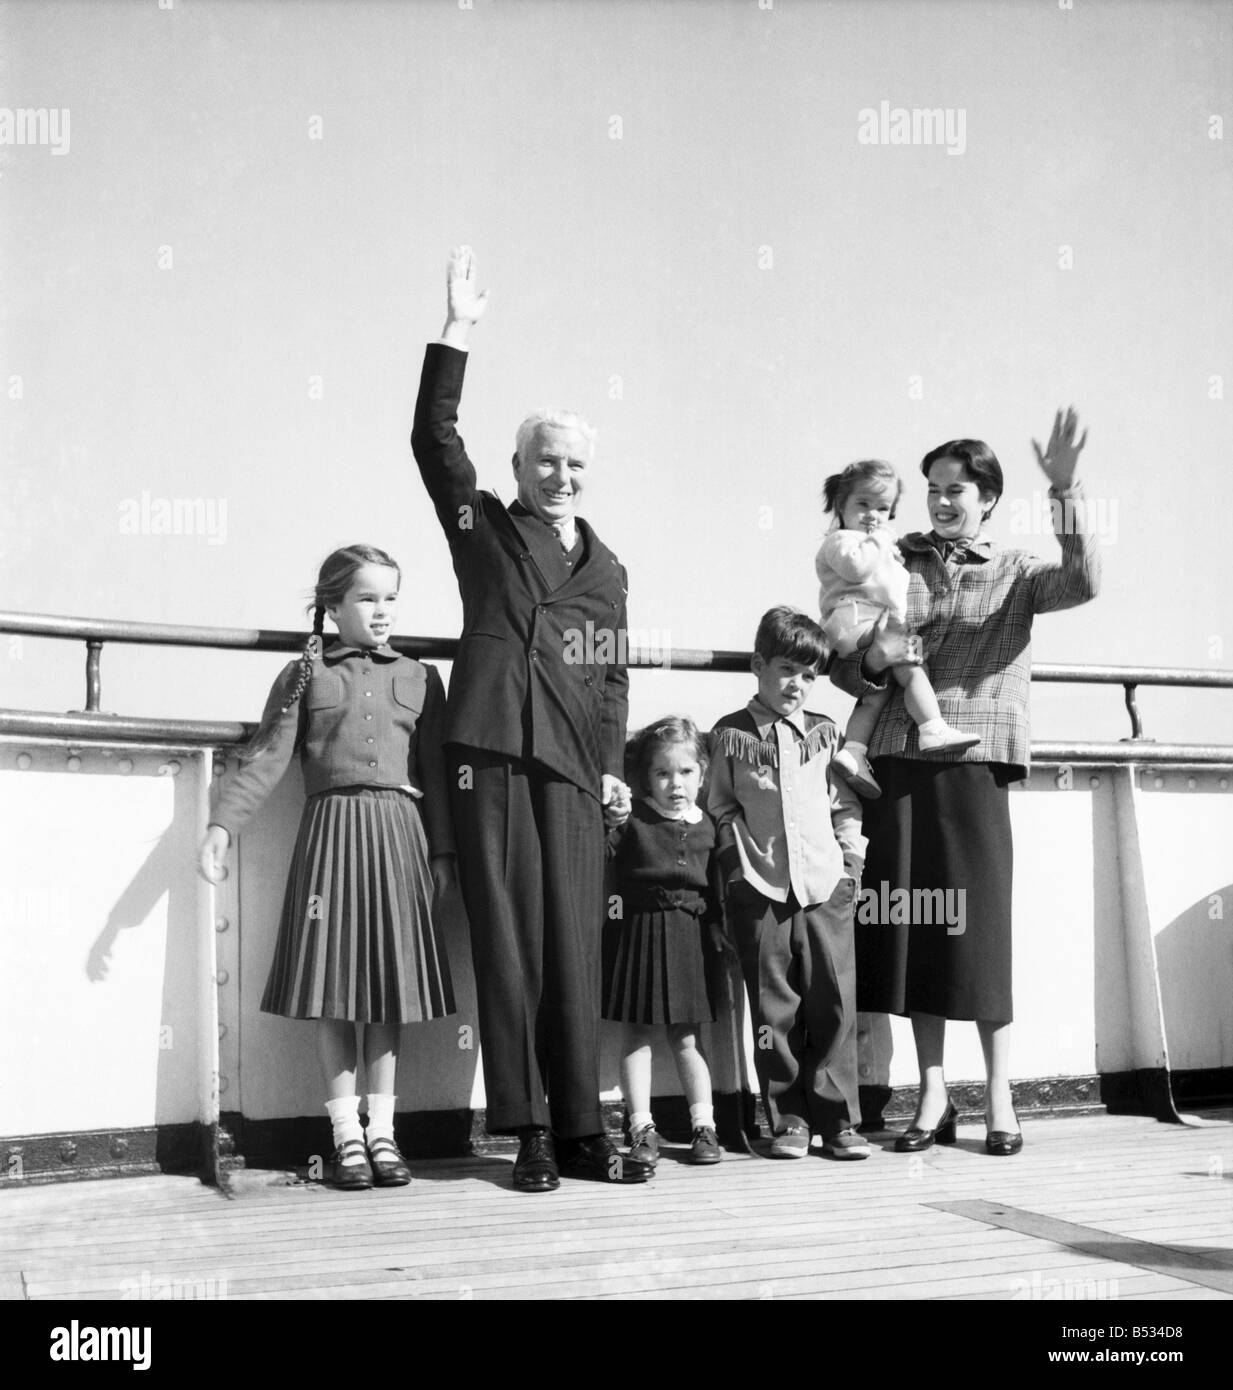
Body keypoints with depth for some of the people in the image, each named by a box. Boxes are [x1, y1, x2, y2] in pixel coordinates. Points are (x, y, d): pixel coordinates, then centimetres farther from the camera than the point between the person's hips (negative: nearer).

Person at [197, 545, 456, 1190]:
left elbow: (435, 772, 11)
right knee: (332, 984, 0)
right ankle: (346, 1133, 9)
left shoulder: (420, 678, 12)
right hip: (331, 827, -1)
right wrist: (222, 824, -9)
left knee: (389, 982, 4)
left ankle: (381, 1129, 13)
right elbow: (267, 757, 2)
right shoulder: (305, 674, 8)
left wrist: (443, 850, 7)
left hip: (398, 830, 1)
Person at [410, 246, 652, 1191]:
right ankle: (527, 1131, 2)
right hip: (491, 755, -2)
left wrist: (614, 765, 8)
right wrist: (457, 335, -4)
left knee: (575, 946, 0)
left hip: (573, 766, 2)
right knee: (508, 940, -3)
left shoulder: (608, 569, 20)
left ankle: (582, 1130, 6)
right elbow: (434, 441, 2)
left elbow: (613, 677, 18)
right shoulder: (484, 529, 13)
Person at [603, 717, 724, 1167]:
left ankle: (703, 1125, 15)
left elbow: (714, 889, 11)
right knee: (637, 1034, 3)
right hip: (640, 931, -2)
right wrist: (607, 817, -27)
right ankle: (642, 1128, 9)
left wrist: (717, 936, 9)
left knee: (686, 1037, 10)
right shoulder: (630, 818, -5)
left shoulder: (706, 826, 5)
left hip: (689, 936, 2)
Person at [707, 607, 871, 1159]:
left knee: (835, 1002, -2)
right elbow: (721, 811, 8)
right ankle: (788, 1119, 11)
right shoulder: (730, 735, 5)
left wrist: (850, 865, 5)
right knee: (774, 1009, 2)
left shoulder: (826, 733, 12)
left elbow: (846, 808, 15)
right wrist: (739, 866, 0)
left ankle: (838, 1118, 6)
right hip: (760, 889, -2)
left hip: (825, 885, 2)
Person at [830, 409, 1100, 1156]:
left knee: (980, 924, -1)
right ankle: (933, 1095, 15)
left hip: (975, 764, -2)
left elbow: (1083, 581, -14)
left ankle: (1000, 1097, 11)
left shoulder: (1015, 572, 8)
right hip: (896, 760, 2)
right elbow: (842, 666, 10)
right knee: (911, 924, 4)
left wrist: (1066, 489, -20)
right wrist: (872, 660, -12)